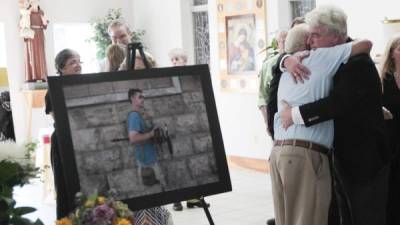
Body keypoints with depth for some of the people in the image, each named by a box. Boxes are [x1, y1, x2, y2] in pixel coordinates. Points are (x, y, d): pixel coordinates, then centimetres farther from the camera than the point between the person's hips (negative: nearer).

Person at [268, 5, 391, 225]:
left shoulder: (359, 63, -18)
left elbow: (339, 102, -30)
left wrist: (295, 113, -26)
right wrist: (287, 60, -11)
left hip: (364, 160, -8)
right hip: (341, 159, 8)